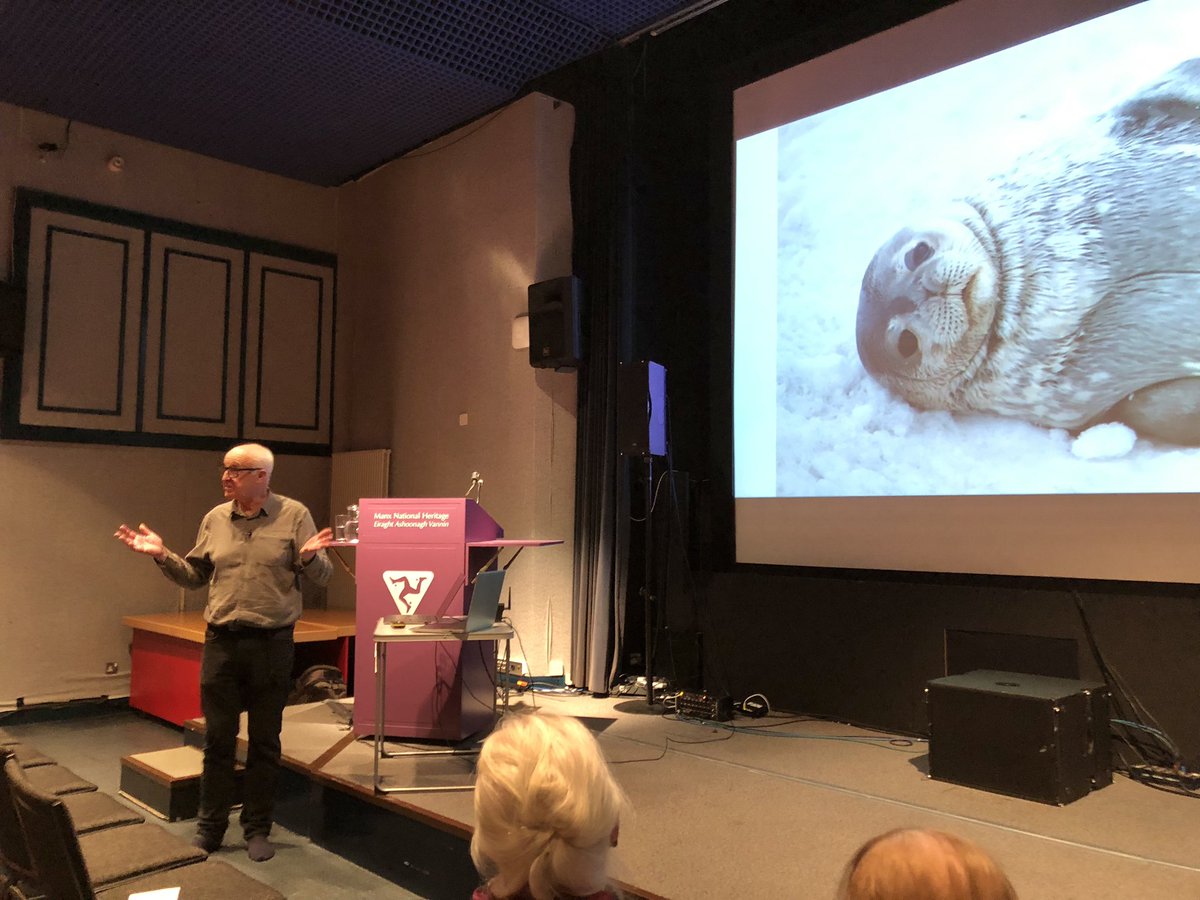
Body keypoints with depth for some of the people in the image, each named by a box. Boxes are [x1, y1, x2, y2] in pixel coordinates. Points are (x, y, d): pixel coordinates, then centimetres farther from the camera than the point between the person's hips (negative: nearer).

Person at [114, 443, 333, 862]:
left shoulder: (294, 515, -5)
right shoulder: (215, 519, 6)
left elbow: (321, 577, -6)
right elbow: (195, 576, 14)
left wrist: (310, 557, -27)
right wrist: (162, 555, 0)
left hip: (272, 644, -3)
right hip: (221, 642, 3)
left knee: (264, 742, 9)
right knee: (218, 739, 10)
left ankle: (258, 829, 23)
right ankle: (210, 827, 25)